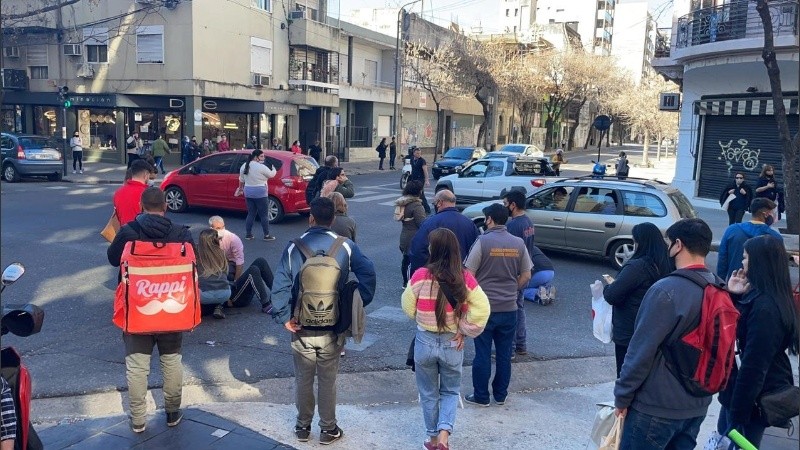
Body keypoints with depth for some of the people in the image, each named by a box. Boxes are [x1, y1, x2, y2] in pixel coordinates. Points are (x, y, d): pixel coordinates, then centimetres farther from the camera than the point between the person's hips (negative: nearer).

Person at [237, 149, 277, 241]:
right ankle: (267, 235, 5)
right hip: (260, 193, -7)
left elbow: (241, 179, 13)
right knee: (264, 215, 1)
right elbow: (271, 175, -4)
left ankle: (248, 234, 16)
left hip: (248, 193, 7)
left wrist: (241, 187, 29)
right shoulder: (261, 167, -15)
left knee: (251, 214, 15)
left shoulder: (244, 166, 6)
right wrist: (274, 169, 16)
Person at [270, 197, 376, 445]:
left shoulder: (293, 247, -6)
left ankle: (303, 427, 31)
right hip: (332, 329, 0)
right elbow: (368, 273, -15)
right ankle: (328, 429, 25)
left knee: (303, 379, 17)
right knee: (328, 381, 13)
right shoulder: (346, 247, -7)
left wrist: (284, 318, -7)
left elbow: (280, 286, -12)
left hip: (301, 328, 1)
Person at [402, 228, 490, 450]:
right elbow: (482, 309, -13)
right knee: (451, 391, 21)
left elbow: (409, 307, -5)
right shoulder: (465, 278, -12)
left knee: (429, 393, 19)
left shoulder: (420, 276, -15)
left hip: (425, 342, -1)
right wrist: (464, 331, -2)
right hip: (453, 343, 1)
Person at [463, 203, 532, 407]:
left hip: (484, 307, -4)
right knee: (504, 354, 13)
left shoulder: (483, 241, -12)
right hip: (509, 308, 4)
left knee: (482, 353, 6)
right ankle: (501, 394, 24)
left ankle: (481, 396, 15)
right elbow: (526, 275, 6)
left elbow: (469, 274, -12)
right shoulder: (519, 243, 1)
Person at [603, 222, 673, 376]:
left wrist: (609, 285, -1)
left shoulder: (637, 266, -23)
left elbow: (612, 295, -22)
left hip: (629, 335, -7)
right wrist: (617, 283, 12)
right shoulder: (666, 265, 2)